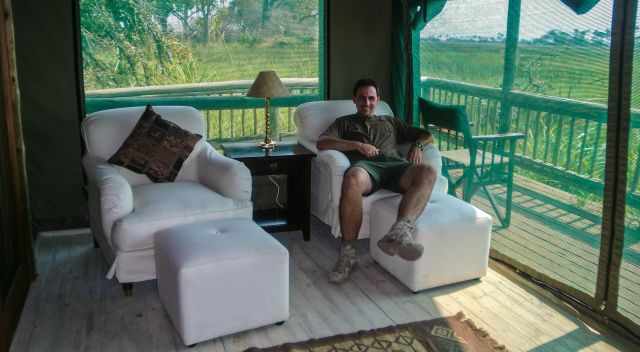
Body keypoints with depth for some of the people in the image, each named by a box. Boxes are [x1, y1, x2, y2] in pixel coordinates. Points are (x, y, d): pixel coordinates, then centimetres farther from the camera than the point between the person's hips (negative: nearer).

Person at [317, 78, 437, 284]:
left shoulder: (390, 121, 38)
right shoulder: (344, 123, 31)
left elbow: (427, 136, 35)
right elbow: (321, 143, 10)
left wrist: (417, 145, 10)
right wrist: (357, 145, -2)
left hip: (394, 164, 3)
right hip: (365, 165, -2)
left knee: (427, 172, -33)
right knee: (352, 179, -43)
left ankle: (399, 232, -51)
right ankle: (347, 253, -34)